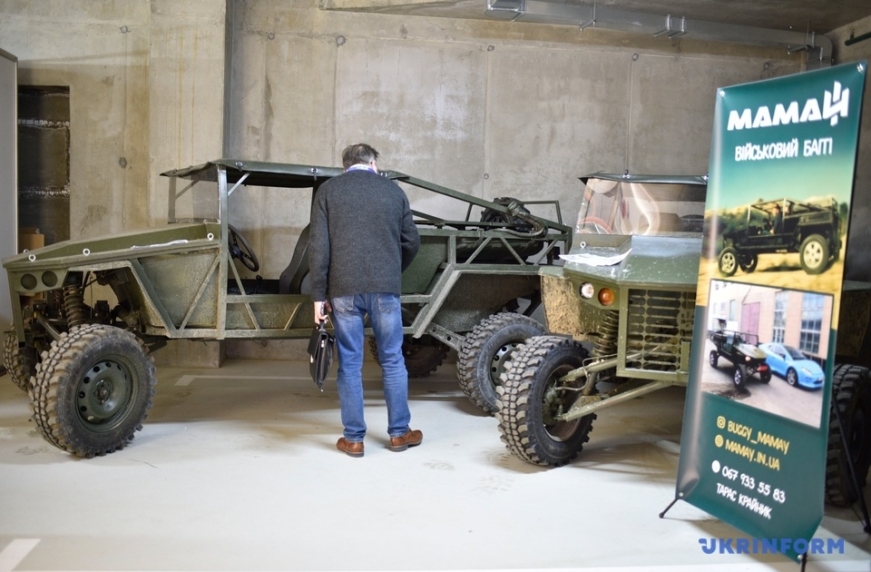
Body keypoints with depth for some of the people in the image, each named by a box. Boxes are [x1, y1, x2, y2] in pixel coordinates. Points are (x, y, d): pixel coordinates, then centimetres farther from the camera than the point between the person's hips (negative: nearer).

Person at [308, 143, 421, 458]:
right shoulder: (393, 190, 11)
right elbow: (412, 241, 13)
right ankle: (399, 432, 18)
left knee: (350, 364, 6)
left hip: (344, 289, 0)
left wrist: (319, 294, 0)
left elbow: (318, 246, -2)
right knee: (393, 361, 11)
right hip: (385, 287, 1)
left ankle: (353, 438, 11)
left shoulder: (328, 190, 6)